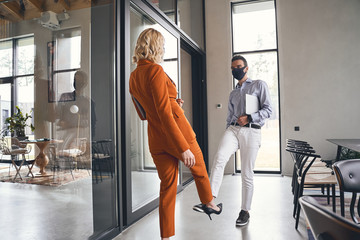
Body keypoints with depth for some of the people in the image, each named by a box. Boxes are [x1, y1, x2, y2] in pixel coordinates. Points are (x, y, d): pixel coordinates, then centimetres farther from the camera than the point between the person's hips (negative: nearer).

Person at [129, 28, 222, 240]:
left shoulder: (133, 77, 9)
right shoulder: (155, 70, -16)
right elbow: (164, 113, -23)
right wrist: (184, 148, -22)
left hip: (156, 141, 6)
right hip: (178, 135, -6)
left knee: (167, 187, 14)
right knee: (199, 169, 22)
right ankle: (209, 203, 47)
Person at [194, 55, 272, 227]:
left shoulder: (259, 85, 10)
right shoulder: (233, 93, 25)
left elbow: (268, 110, 1)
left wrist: (249, 118, -12)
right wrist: (227, 134, 16)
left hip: (251, 131, -3)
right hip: (233, 129, 4)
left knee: (247, 174, 0)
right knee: (219, 158, -26)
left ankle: (245, 211, 14)